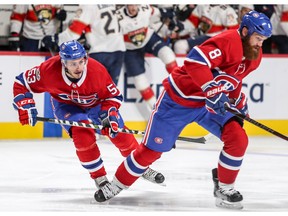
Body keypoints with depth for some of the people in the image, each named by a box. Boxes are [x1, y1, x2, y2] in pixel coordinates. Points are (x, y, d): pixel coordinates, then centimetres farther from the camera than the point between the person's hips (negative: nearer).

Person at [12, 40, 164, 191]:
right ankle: (99, 178, -11)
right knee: (82, 132, -27)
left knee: (118, 133, 1)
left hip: (96, 102, 1)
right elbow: (21, 83, -21)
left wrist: (109, 115, -34)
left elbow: (112, 96, -19)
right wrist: (25, 107, -29)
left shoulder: (97, 70, -34)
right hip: (66, 104, -1)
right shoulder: (49, 70, -35)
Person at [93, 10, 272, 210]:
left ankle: (224, 188, 4)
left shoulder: (254, 55, 2)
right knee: (151, 149, 1)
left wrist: (239, 103, 12)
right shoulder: (228, 41, -26)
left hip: (210, 103, 7)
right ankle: (117, 185, 22)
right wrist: (213, 91, -41)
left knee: (238, 139, -13)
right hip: (179, 99, -7)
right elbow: (195, 60, -39)